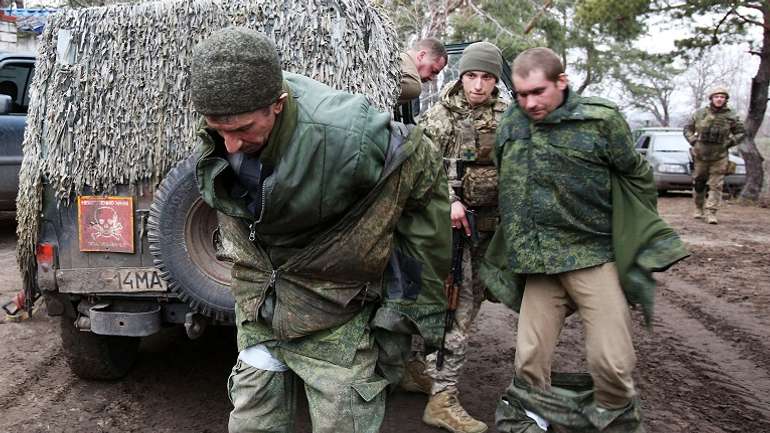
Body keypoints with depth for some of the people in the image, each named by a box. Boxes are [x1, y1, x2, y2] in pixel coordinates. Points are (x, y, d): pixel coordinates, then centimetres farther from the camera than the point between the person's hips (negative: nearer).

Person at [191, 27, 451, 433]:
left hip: (334, 308, -5)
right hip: (259, 307, 5)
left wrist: (414, 296, -8)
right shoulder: (217, 134, -13)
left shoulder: (345, 135, -31)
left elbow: (423, 179, -14)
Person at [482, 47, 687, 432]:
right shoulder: (509, 124, 3)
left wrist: (635, 241, 8)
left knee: (612, 363, -5)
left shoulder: (601, 120, -8)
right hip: (538, 263, 3)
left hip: (595, 257, -3)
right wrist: (518, 245, 13)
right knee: (529, 362, 5)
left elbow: (638, 178, 4)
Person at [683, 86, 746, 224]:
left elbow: (741, 132, 8)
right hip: (700, 155, 1)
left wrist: (729, 142, -4)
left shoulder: (731, 116, -2)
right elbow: (687, 129, 11)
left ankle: (711, 213, -3)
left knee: (716, 186, -5)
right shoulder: (700, 114, 0)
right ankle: (698, 209, 27)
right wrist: (693, 141, -3)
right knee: (698, 184, 11)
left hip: (719, 157, -1)